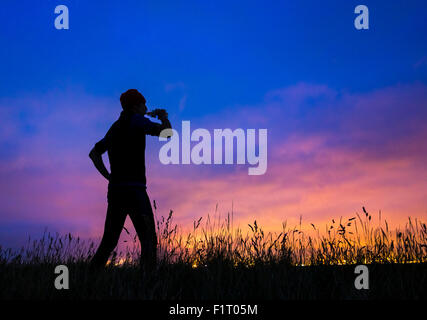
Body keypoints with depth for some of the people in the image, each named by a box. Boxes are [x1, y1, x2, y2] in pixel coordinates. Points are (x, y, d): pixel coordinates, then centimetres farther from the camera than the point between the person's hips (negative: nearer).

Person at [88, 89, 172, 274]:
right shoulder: (135, 120, -2)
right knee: (148, 240, -8)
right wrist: (164, 118, 11)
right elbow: (167, 133, -10)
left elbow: (94, 153, 29)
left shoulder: (115, 128, 21)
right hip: (134, 190, -8)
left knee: (109, 241, 14)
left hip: (115, 191, 8)